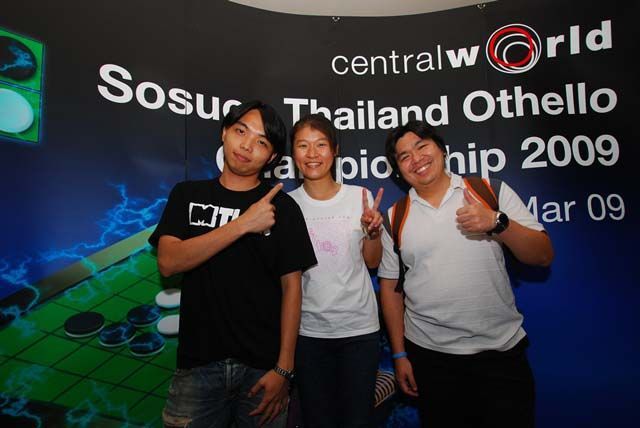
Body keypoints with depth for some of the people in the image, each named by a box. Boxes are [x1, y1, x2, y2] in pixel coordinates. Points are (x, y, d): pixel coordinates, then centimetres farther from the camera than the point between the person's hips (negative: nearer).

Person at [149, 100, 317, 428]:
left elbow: (291, 286, -4)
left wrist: (284, 368, -8)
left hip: (262, 365, -1)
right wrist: (243, 223, -17)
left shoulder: (282, 207, -2)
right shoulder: (187, 195, 3)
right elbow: (168, 263, -11)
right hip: (198, 364, 1)